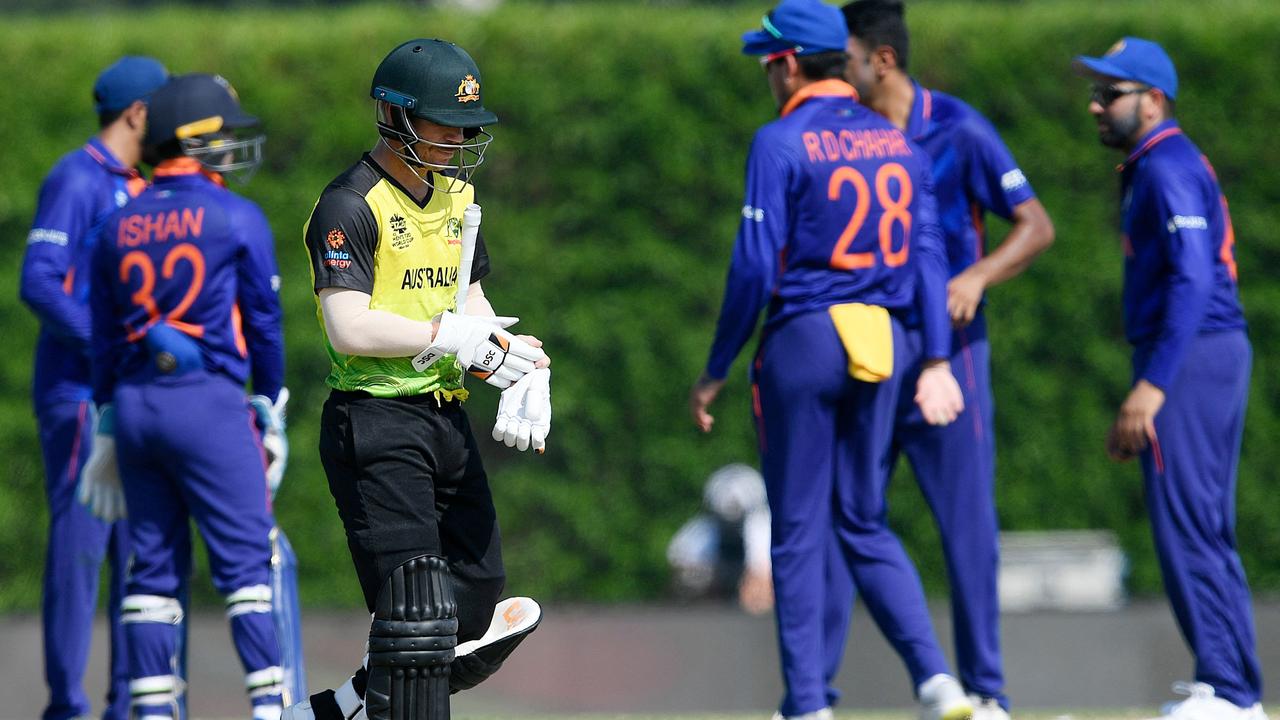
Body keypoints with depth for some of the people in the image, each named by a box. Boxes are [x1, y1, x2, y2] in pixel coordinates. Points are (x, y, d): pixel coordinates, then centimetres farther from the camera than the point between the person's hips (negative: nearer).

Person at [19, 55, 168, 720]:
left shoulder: (135, 190, 19)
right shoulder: (75, 180, -9)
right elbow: (39, 283, -18)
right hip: (79, 395, -9)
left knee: (142, 549, 7)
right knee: (80, 546, -9)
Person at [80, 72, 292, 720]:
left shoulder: (117, 228, 12)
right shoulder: (238, 219, -3)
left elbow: (104, 337, 14)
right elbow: (263, 321, -1)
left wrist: (108, 424, 19)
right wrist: (271, 408, 10)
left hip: (132, 400, 5)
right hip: (207, 398, -5)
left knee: (152, 562, 8)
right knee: (246, 558, -4)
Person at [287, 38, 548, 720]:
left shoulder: (456, 196, 15)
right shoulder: (350, 207, -13)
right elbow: (350, 330, -21)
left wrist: (520, 369, 2)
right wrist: (454, 336, -17)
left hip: (446, 417, 9)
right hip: (376, 425, -9)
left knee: (478, 612, 8)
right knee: (416, 615, -12)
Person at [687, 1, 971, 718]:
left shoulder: (781, 143, -9)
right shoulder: (900, 143, 9)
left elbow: (756, 267, -11)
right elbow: (928, 256, 6)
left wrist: (717, 371, -5)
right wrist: (936, 361, 5)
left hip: (804, 340, -5)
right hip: (882, 345, 5)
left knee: (799, 530, 3)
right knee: (865, 523, 14)